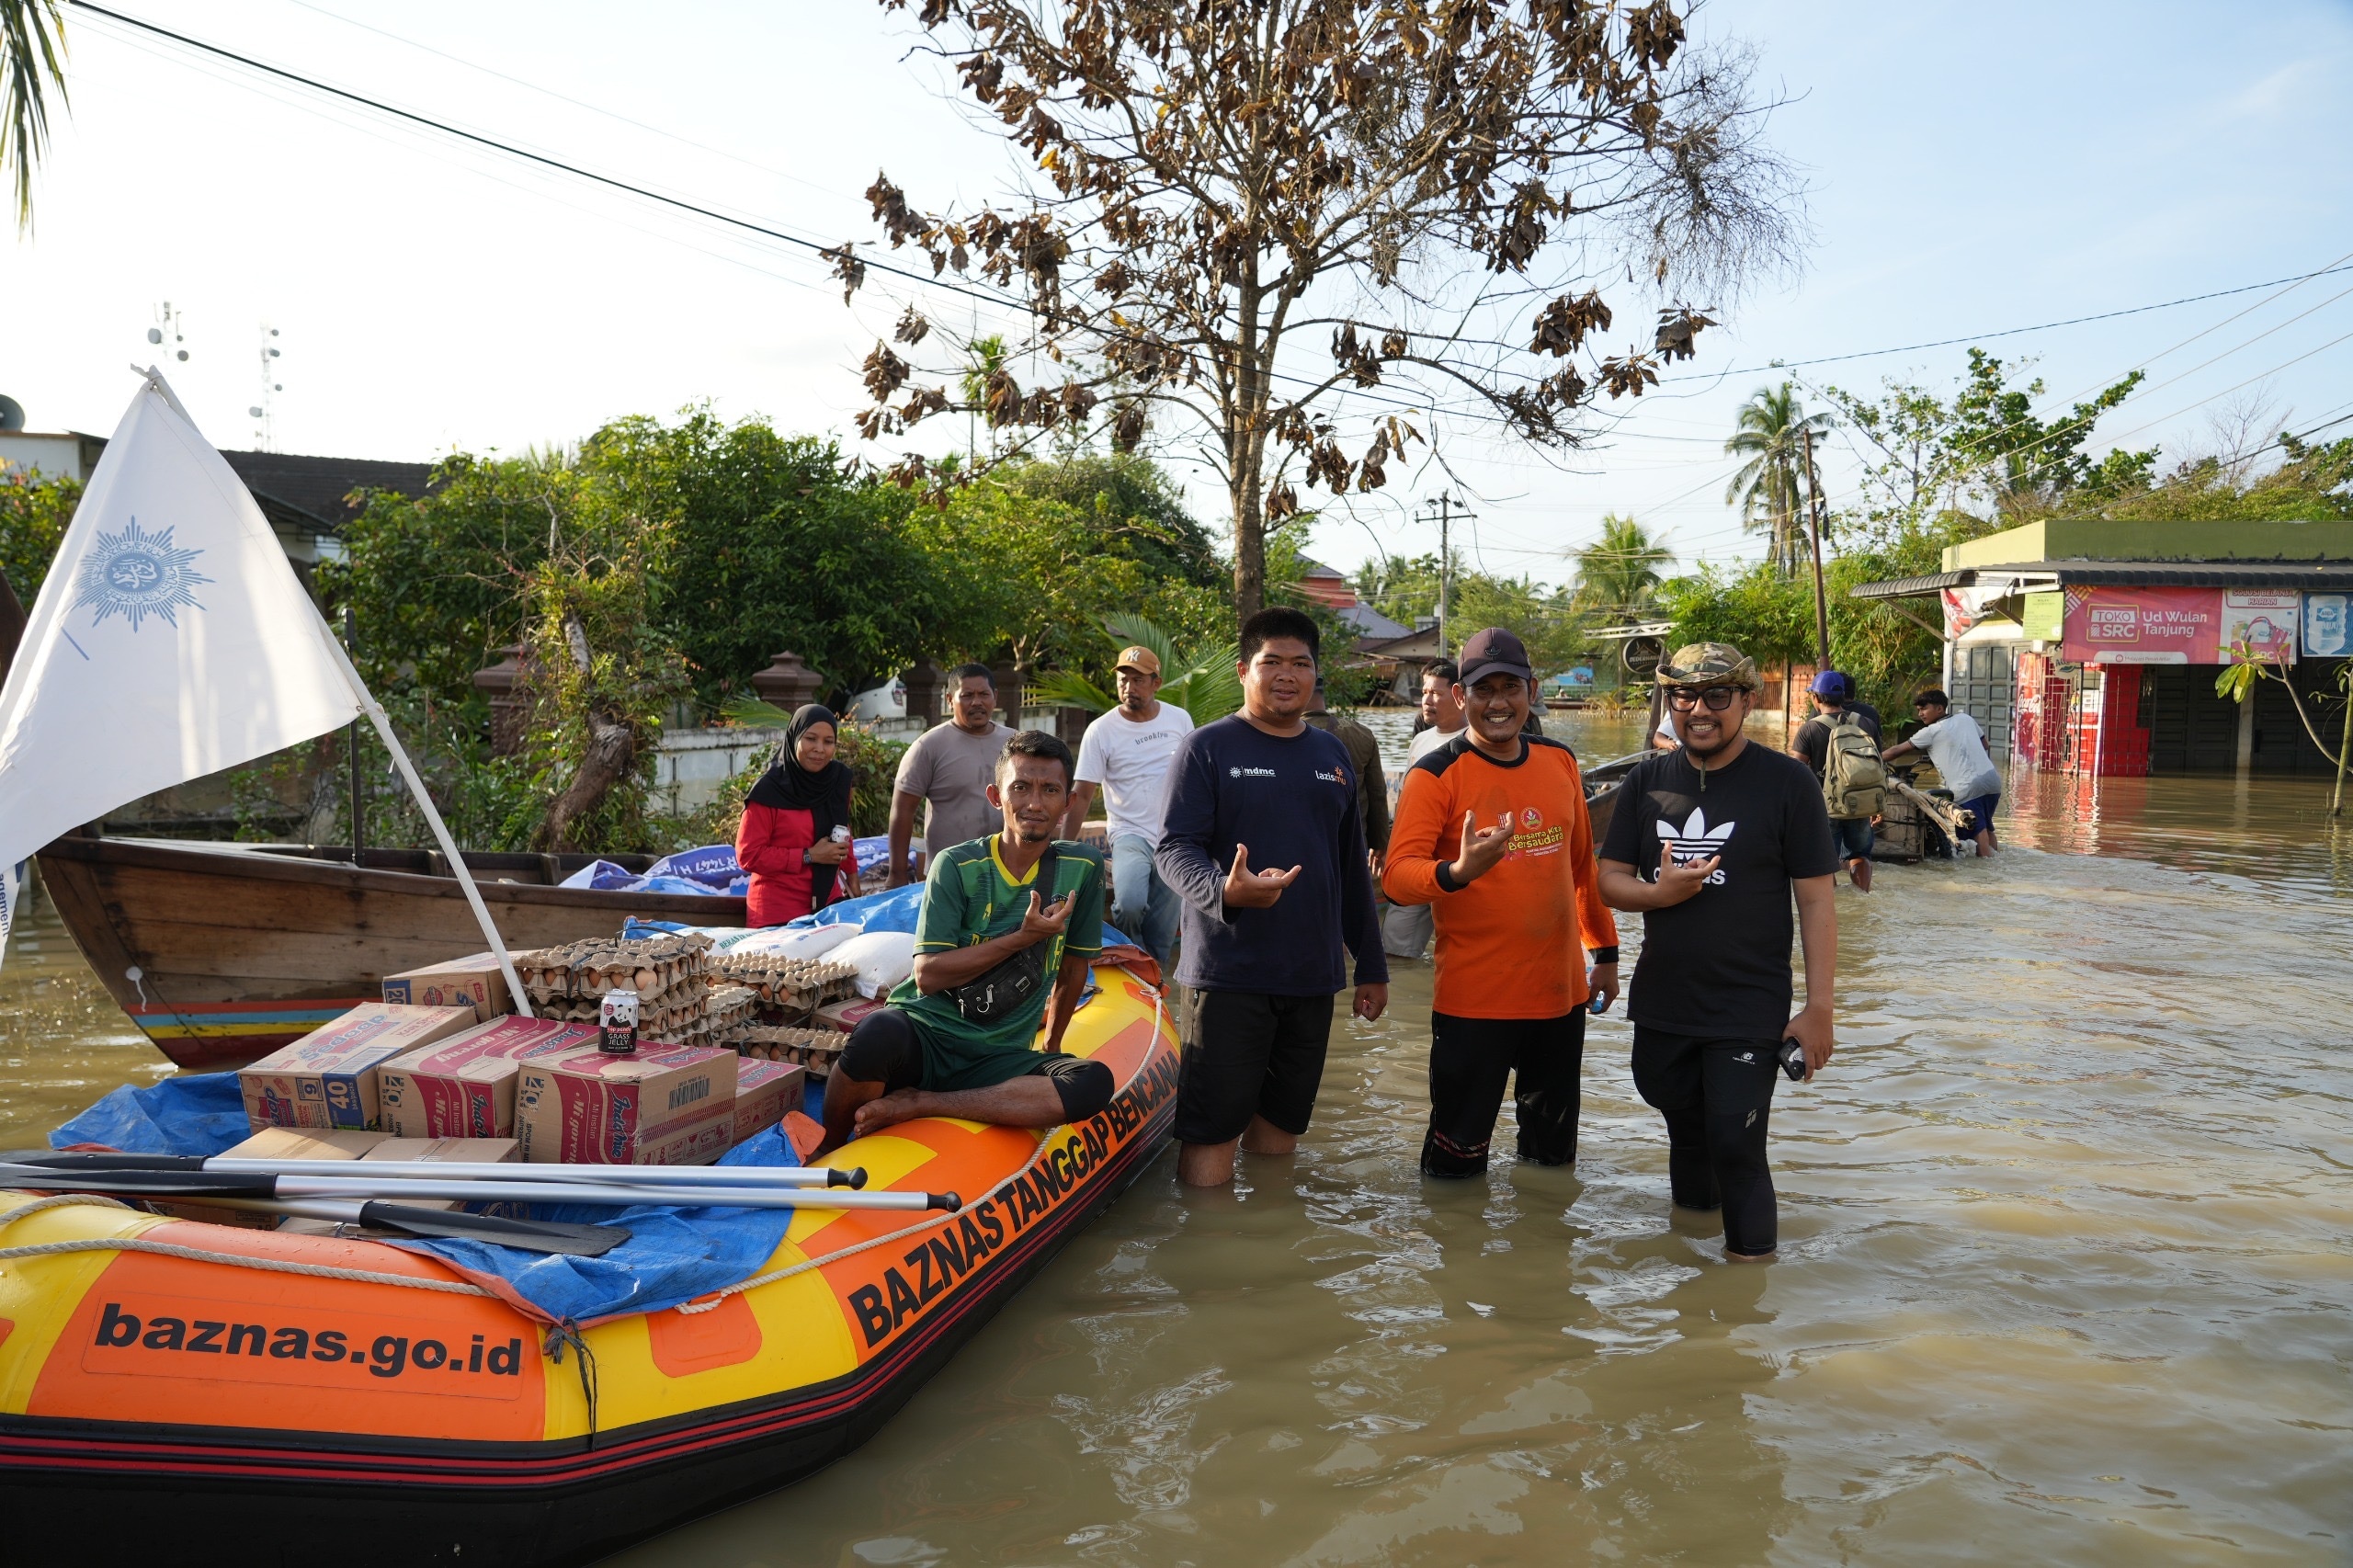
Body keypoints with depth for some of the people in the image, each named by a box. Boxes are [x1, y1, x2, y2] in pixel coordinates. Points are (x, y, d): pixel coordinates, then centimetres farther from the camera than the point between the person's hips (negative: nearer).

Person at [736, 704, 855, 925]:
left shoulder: (839, 780, 3)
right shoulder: (770, 790, -13)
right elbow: (748, 855, -13)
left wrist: (851, 874, 13)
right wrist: (809, 856, -16)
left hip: (829, 902, 5)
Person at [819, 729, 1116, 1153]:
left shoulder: (1082, 869, 3)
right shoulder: (957, 866, -4)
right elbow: (928, 976, -11)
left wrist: (1051, 1047, 25)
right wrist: (1021, 938, -15)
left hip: (994, 1058, 3)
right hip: (923, 1034, -3)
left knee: (1094, 1083, -28)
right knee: (878, 1034, -39)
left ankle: (914, 1104, -21)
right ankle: (825, 1152, -8)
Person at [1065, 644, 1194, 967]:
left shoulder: (1180, 719, 4)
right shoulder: (1101, 730, -6)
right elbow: (1081, 795, -6)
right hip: (1130, 834, -3)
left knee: (1162, 937, 4)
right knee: (1130, 905, -29)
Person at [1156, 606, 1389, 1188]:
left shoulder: (1332, 755, 14)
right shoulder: (1207, 748, -3)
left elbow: (1351, 869, 19)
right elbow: (1173, 848, -11)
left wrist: (1371, 966, 18)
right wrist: (1224, 891, -32)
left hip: (1312, 976, 5)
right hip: (1229, 974, -5)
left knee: (1281, 1119, 14)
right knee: (1212, 1129, -7)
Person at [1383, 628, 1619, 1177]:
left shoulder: (1559, 761, 6)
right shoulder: (1435, 775, -11)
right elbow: (1396, 876, -21)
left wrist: (1606, 951, 19)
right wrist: (1458, 872, -40)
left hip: (1561, 991, 6)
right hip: (1473, 1000, -5)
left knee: (1554, 1152, 20)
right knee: (1458, 1158, 3)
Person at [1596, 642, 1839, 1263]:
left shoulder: (1787, 782, -7)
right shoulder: (1647, 781, 5)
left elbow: (1816, 900, -7)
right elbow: (1609, 880, 6)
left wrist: (1819, 1007, -10)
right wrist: (1659, 892, -16)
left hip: (1749, 1011, -4)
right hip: (1661, 1005, 4)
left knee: (1736, 1147, -5)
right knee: (1685, 1131, 18)